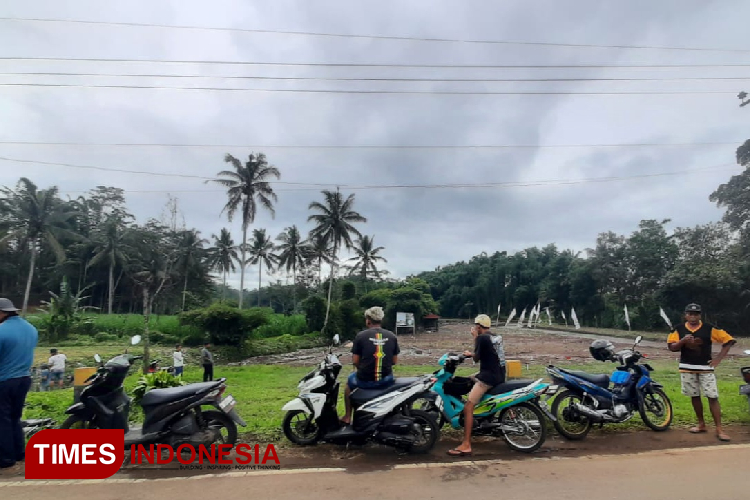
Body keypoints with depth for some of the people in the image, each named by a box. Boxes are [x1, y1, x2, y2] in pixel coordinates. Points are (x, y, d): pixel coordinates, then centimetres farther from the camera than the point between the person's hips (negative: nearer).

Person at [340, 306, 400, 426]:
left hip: (365, 380, -2)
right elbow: (394, 361, 4)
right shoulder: (392, 336, -1)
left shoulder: (361, 335, -9)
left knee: (350, 381, 31)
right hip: (386, 379, 2)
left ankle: (347, 417, 32)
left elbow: (355, 361, -6)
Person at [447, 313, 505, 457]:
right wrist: (471, 353, 30)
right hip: (498, 375, 10)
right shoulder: (496, 337, 14)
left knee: (468, 407, -13)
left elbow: (476, 359, -3)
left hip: (489, 376, -10)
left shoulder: (482, 338, -13)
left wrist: (475, 337, 0)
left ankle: (466, 446, -18)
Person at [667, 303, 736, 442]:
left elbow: (728, 340, 1)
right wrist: (683, 341, -22)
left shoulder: (709, 329, -3)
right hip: (687, 368, 2)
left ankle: (719, 429, 3)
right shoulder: (679, 329, 0)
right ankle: (701, 424, 24)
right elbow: (671, 347, -3)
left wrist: (719, 358, -4)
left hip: (705, 368, -1)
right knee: (695, 396, 12)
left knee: (713, 397, -3)